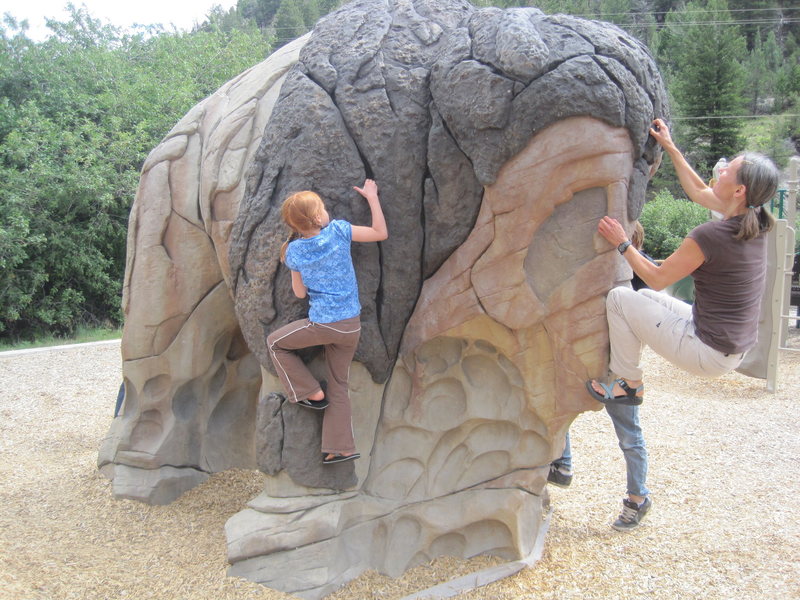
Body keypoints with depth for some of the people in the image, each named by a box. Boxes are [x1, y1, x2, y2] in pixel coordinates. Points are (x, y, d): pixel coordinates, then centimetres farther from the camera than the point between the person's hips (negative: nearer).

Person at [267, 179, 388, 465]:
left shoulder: (294, 251, -6)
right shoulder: (338, 230, -7)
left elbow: (299, 292, 5)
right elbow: (381, 233, 3)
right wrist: (372, 196, 11)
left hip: (323, 324, -3)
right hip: (352, 324, 3)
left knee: (275, 342, 21)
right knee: (338, 384, 16)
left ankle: (310, 392, 17)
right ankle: (340, 447, 17)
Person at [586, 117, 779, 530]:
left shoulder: (710, 237, -24)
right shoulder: (753, 224, 0)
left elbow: (656, 278, -11)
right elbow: (698, 192, 17)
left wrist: (621, 243, -2)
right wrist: (670, 147, 21)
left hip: (709, 354, -9)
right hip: (734, 350, 9)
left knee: (620, 299, -5)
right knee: (643, 301, 24)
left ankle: (627, 384, 10)